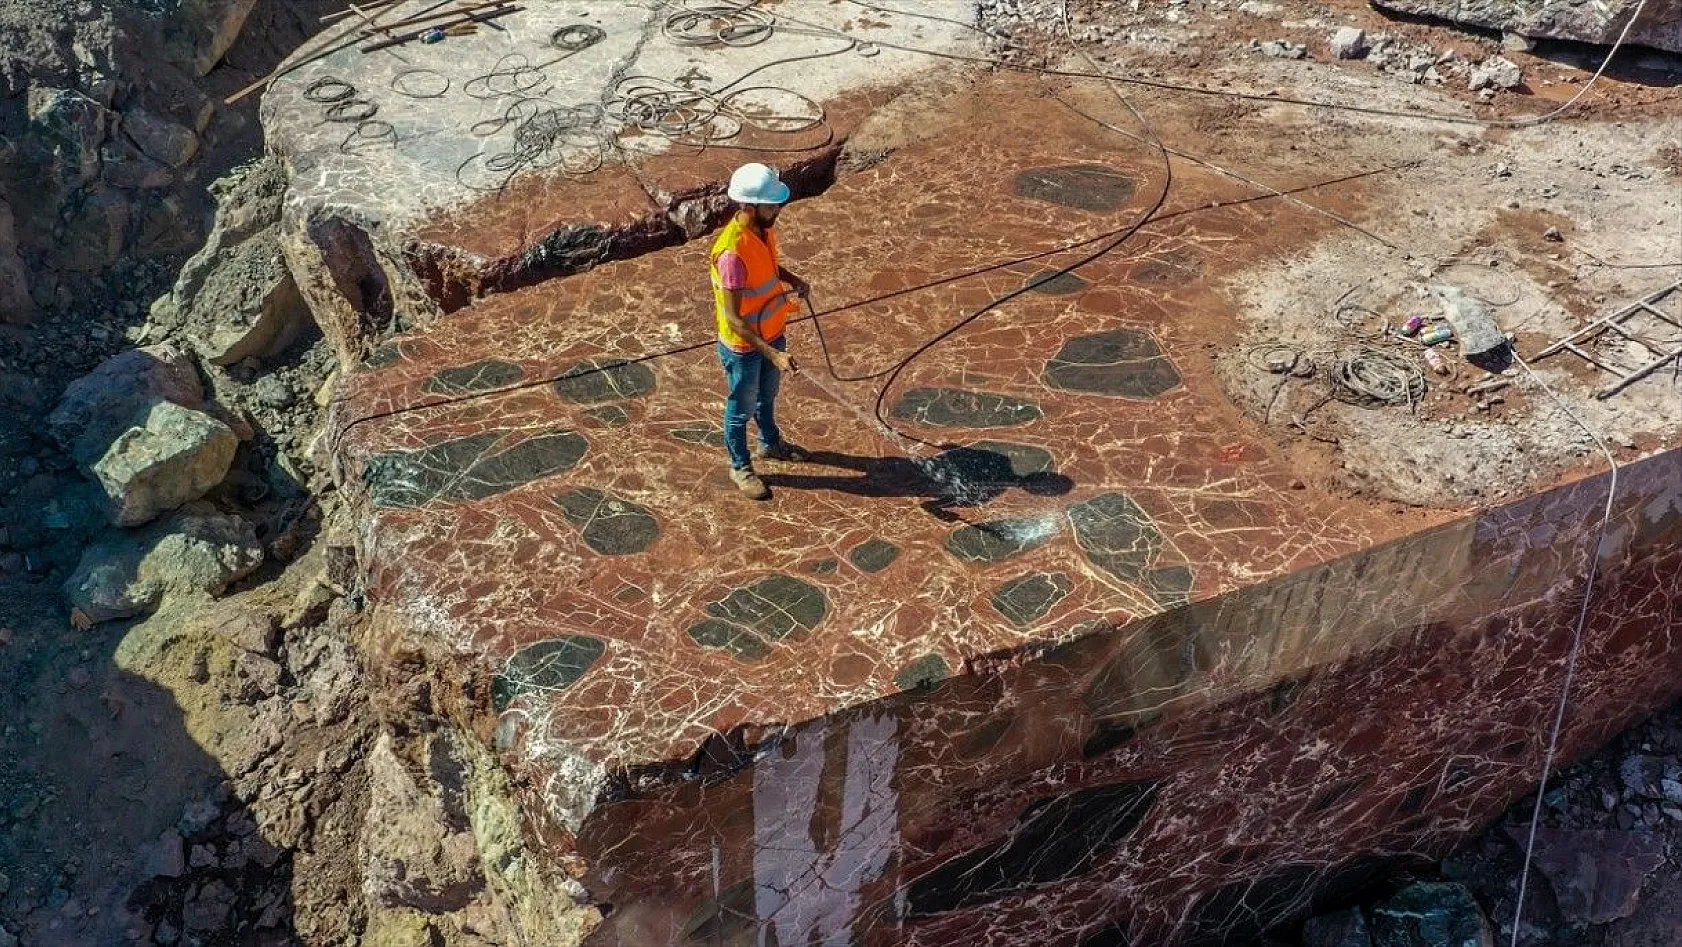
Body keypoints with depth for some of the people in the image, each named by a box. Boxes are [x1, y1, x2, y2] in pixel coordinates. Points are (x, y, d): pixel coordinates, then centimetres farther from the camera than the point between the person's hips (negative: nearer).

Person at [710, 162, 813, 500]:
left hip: (771, 333, 8)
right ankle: (740, 467, 38)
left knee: (767, 395, 30)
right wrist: (772, 354, -36)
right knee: (741, 408, 16)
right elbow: (733, 318, -33)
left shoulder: (764, 228, -10)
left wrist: (792, 280, -3)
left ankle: (771, 443, 55)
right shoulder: (733, 252, -36)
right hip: (744, 346, -7)